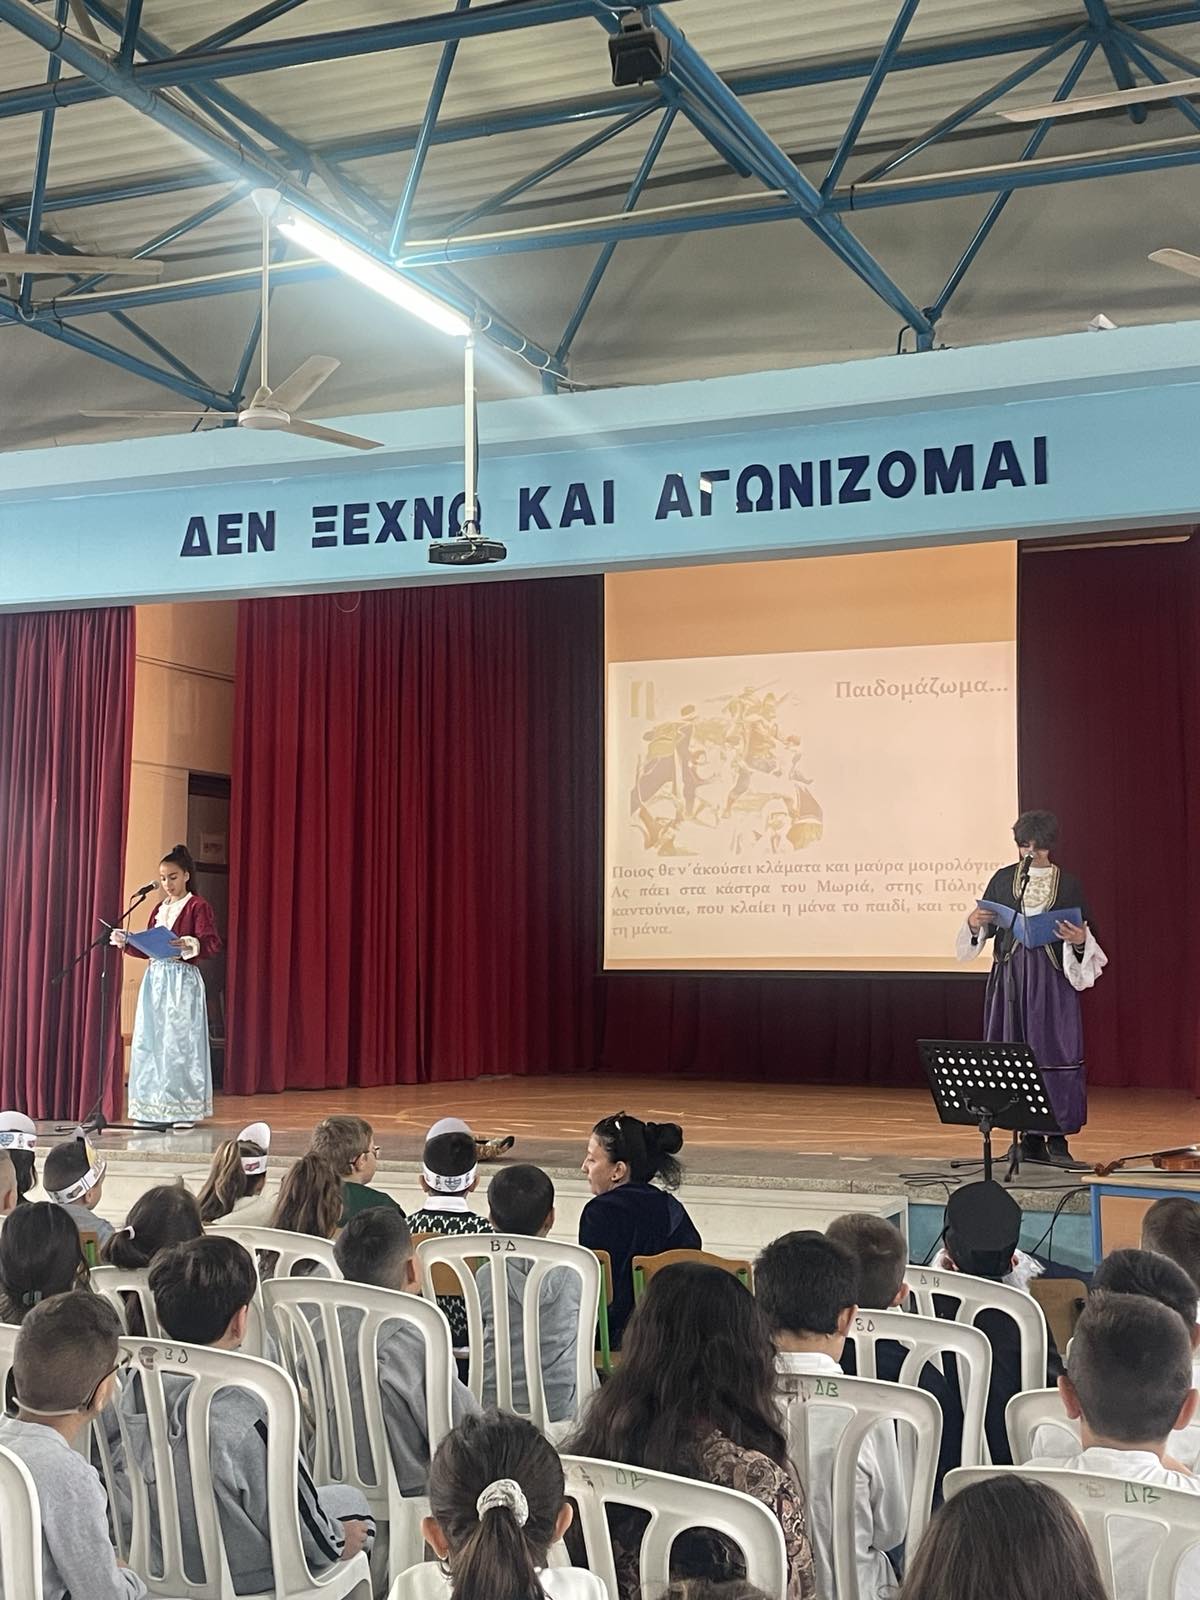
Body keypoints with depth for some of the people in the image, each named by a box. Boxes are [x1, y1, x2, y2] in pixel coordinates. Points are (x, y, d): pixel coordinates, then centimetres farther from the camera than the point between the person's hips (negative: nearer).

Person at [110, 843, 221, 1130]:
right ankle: (155, 1109, 11)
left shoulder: (197, 905, -4)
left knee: (180, 1042, -6)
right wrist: (125, 943, 7)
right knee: (150, 1042, 5)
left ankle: (185, 1110, 1)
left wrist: (190, 945, -33)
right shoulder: (159, 908, 18)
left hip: (183, 980, -7)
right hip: (155, 979, 7)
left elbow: (213, 944, -15)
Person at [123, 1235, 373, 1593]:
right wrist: (337, 1544, -1)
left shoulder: (134, 1394, -14)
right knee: (349, 1500, 18)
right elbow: (306, 1536, -22)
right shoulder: (246, 1420, -34)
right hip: (245, 1581, -6)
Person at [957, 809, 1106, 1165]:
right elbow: (985, 930, 12)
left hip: (1053, 979, -1)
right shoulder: (1002, 879, 7)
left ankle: (1057, 1138, 0)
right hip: (1011, 976, 1)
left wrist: (1080, 940, -16)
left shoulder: (1068, 884, 4)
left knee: (1055, 1053, -7)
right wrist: (974, 924, -10)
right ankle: (1029, 1138, 8)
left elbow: (1086, 934, 5)